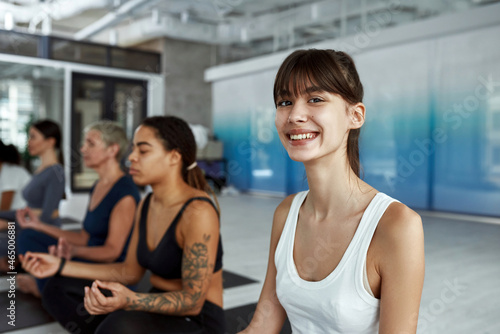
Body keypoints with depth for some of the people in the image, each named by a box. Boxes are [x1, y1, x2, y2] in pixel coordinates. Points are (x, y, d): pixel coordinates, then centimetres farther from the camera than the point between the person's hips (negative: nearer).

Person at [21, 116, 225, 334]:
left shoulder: (197, 212, -23)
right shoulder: (146, 205, 4)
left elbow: (193, 300, -23)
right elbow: (130, 271, 10)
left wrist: (131, 300, -38)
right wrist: (61, 266, 7)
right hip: (158, 308, 8)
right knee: (58, 290, 8)